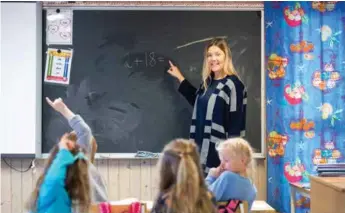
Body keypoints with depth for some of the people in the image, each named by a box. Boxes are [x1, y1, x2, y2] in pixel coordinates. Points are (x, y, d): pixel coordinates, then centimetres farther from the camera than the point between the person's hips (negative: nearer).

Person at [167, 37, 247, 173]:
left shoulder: (232, 84, -12)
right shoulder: (208, 82, 12)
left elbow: (236, 122, -14)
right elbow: (198, 102, 31)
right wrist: (180, 78, 31)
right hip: (204, 147, 8)